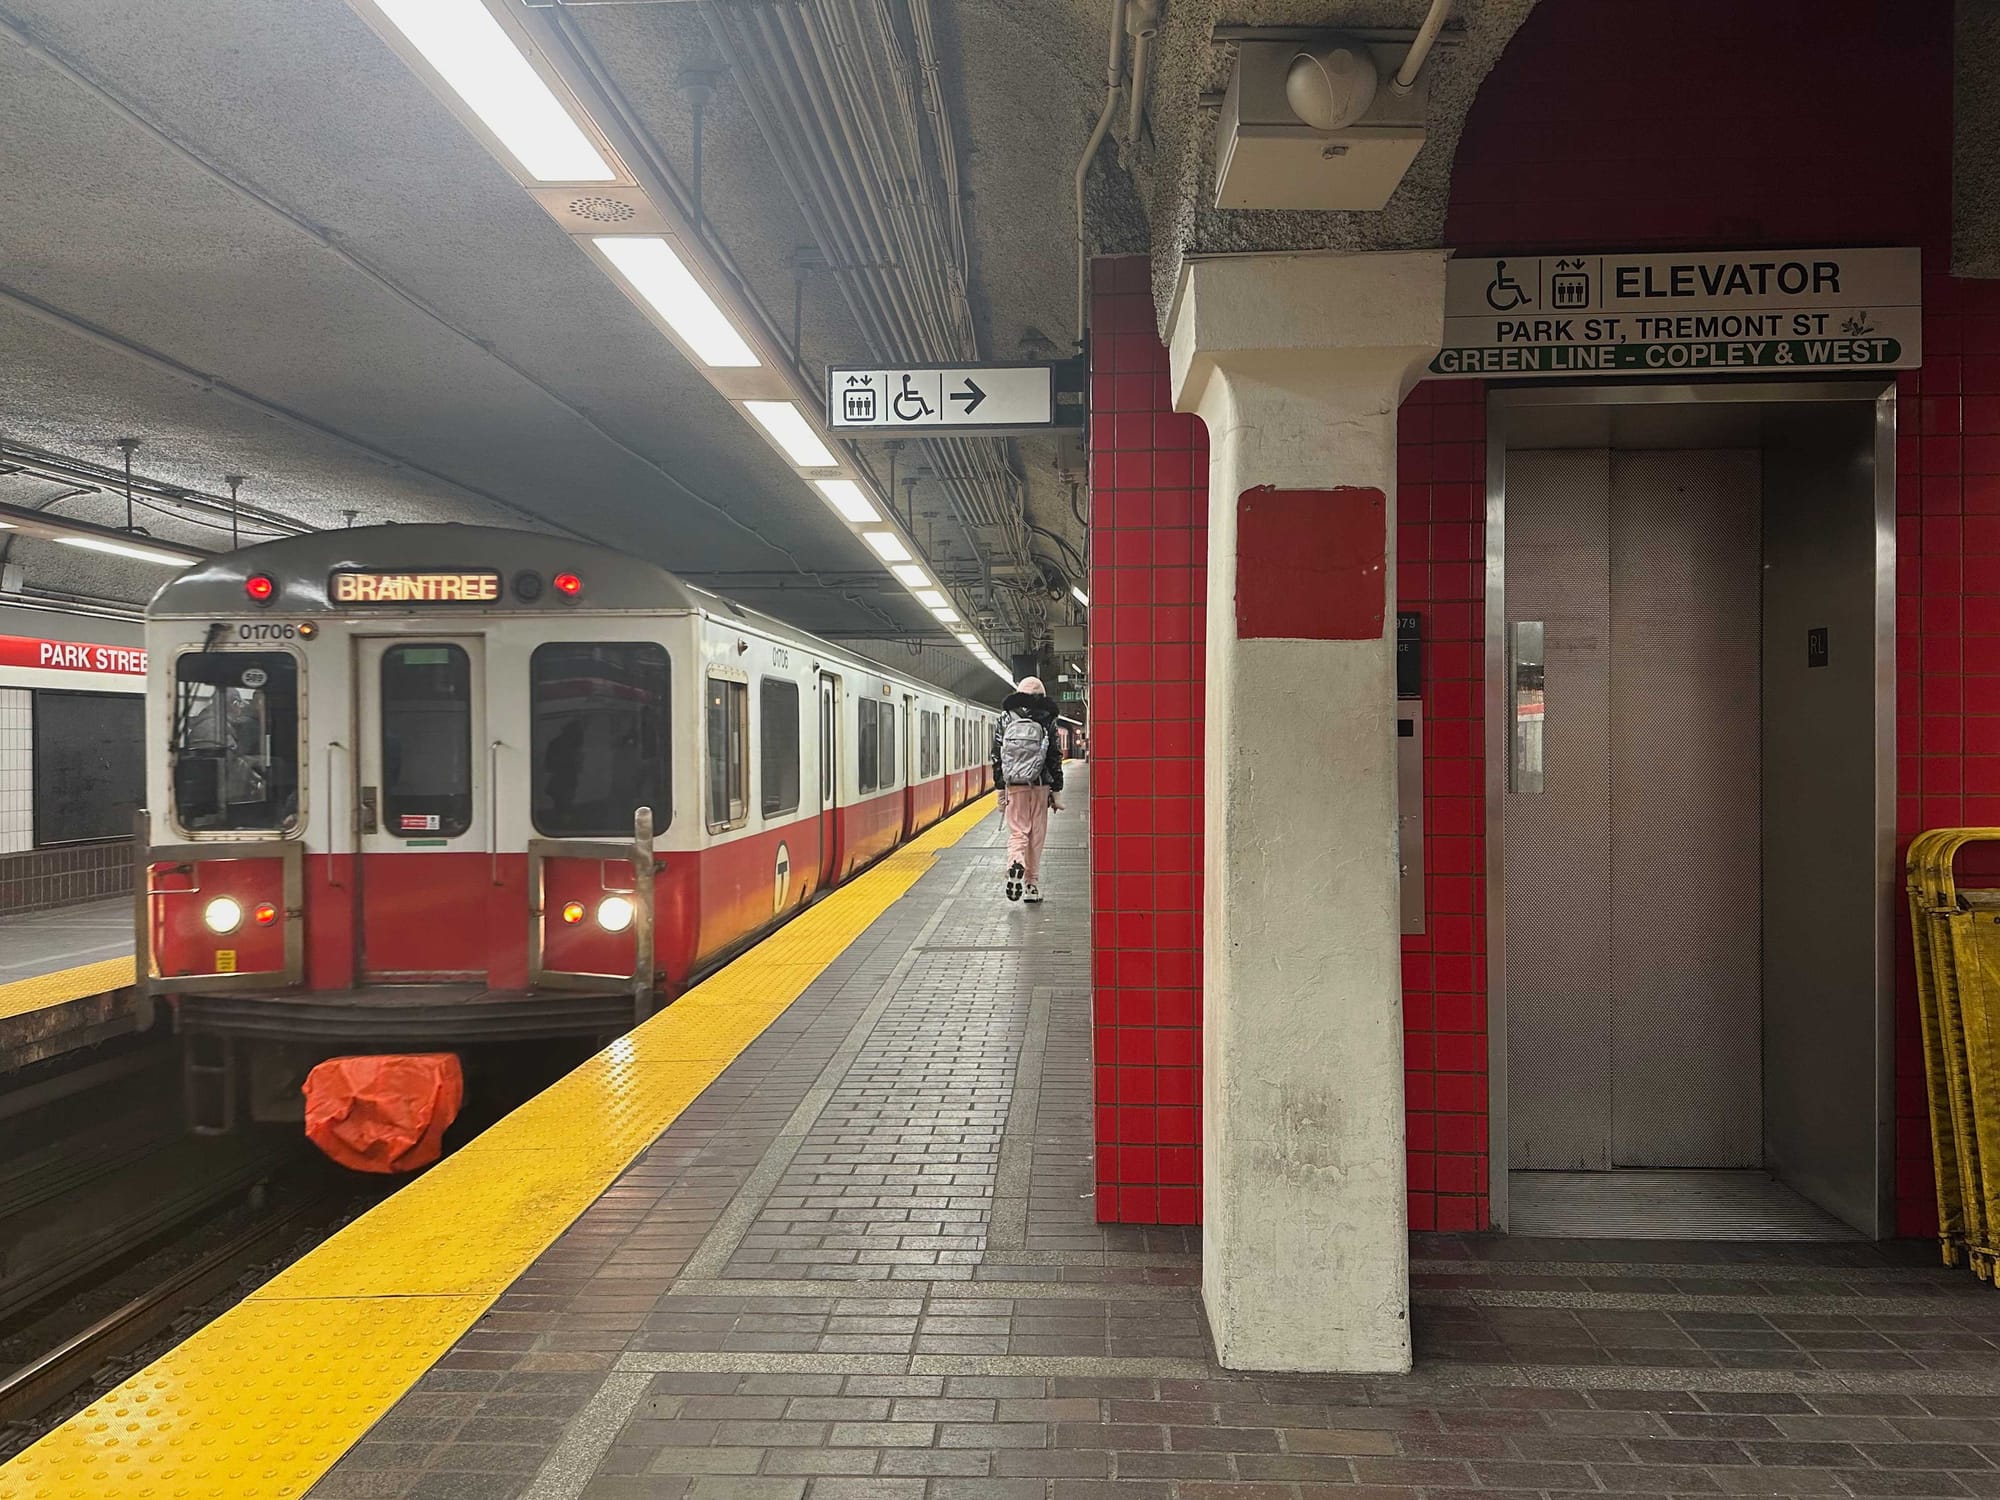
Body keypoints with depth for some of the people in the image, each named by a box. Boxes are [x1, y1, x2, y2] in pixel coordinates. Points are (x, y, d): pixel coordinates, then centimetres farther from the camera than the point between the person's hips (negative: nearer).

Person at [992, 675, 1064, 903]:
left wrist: (1000, 790, 9)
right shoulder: (1047, 722, 0)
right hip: (1040, 786, -1)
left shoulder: (1005, 720, 4)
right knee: (1036, 835, 9)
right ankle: (1032, 884, 12)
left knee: (1017, 832, 5)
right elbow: (1055, 759, 0)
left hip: (1014, 786, 1)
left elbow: (997, 758, 4)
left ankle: (1015, 864, -25)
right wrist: (1057, 792, 5)